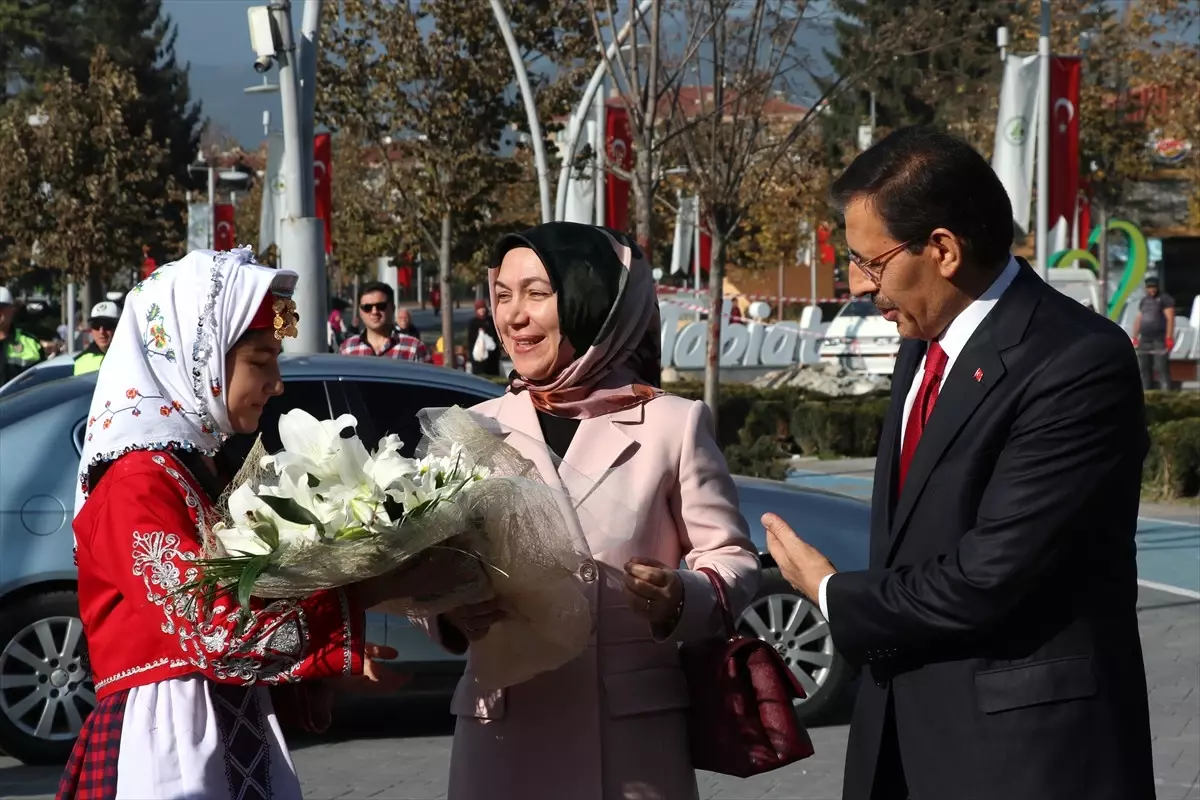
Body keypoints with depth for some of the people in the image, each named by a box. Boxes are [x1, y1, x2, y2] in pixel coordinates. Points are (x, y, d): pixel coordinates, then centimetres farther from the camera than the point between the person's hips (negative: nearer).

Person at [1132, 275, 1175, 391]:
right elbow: (1138, 319, 22)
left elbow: (1170, 319, -10)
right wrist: (1135, 337, 16)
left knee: (1162, 367, -13)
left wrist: (1169, 337, -18)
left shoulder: (1164, 299, -2)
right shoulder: (1144, 300, 19)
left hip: (1160, 339, -7)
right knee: (1144, 368, 5)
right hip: (1144, 340, 7)